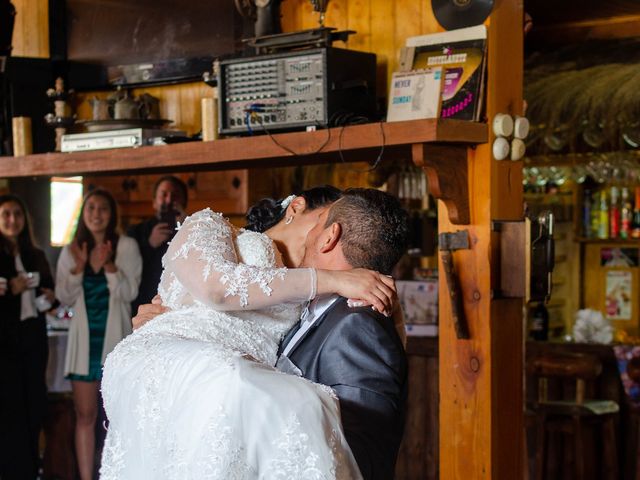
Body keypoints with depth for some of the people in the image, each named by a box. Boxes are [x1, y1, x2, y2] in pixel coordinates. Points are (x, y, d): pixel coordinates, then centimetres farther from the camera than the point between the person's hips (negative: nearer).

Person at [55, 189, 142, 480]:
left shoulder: (126, 246, -1)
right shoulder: (71, 250, 8)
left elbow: (129, 293, -7)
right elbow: (65, 297, 4)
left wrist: (109, 265, -21)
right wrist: (79, 267, -11)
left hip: (115, 338, -2)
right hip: (84, 339, 3)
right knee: (85, 416, 4)